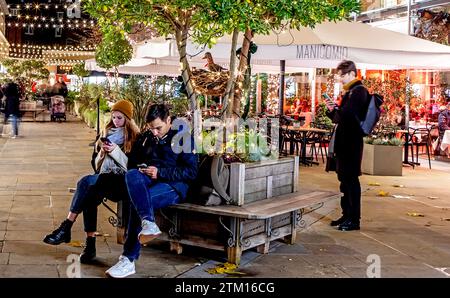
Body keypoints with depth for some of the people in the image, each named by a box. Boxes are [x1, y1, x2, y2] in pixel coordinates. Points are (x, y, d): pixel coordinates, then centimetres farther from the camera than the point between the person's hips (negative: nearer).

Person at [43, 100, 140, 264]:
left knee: (86, 181, -30)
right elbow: (96, 164, 19)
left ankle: (66, 227, -27)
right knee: (90, 196, -30)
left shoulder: (134, 137, 2)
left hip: (122, 181, -5)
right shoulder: (107, 133, 19)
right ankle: (90, 244, -30)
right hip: (104, 179, 5)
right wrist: (102, 151, -2)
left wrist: (115, 151, -17)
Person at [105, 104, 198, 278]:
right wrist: (140, 169, 2)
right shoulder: (145, 138, 20)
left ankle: (129, 260, -29)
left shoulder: (183, 138, 3)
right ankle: (148, 223, -51)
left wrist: (160, 172, -14)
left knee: (137, 201, -32)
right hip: (148, 181, 5)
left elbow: (191, 172, -5)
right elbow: (131, 163, 27)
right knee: (131, 176, -32)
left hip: (174, 186, -5)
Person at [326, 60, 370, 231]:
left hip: (351, 142, -10)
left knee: (351, 179, -5)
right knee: (344, 178, 15)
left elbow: (345, 115, -24)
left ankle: (354, 219, 2)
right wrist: (333, 111, -1)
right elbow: (339, 116, 18)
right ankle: (347, 215, 24)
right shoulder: (350, 92, 18)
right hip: (344, 141, 10)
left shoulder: (358, 91, -13)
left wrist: (334, 112, -5)